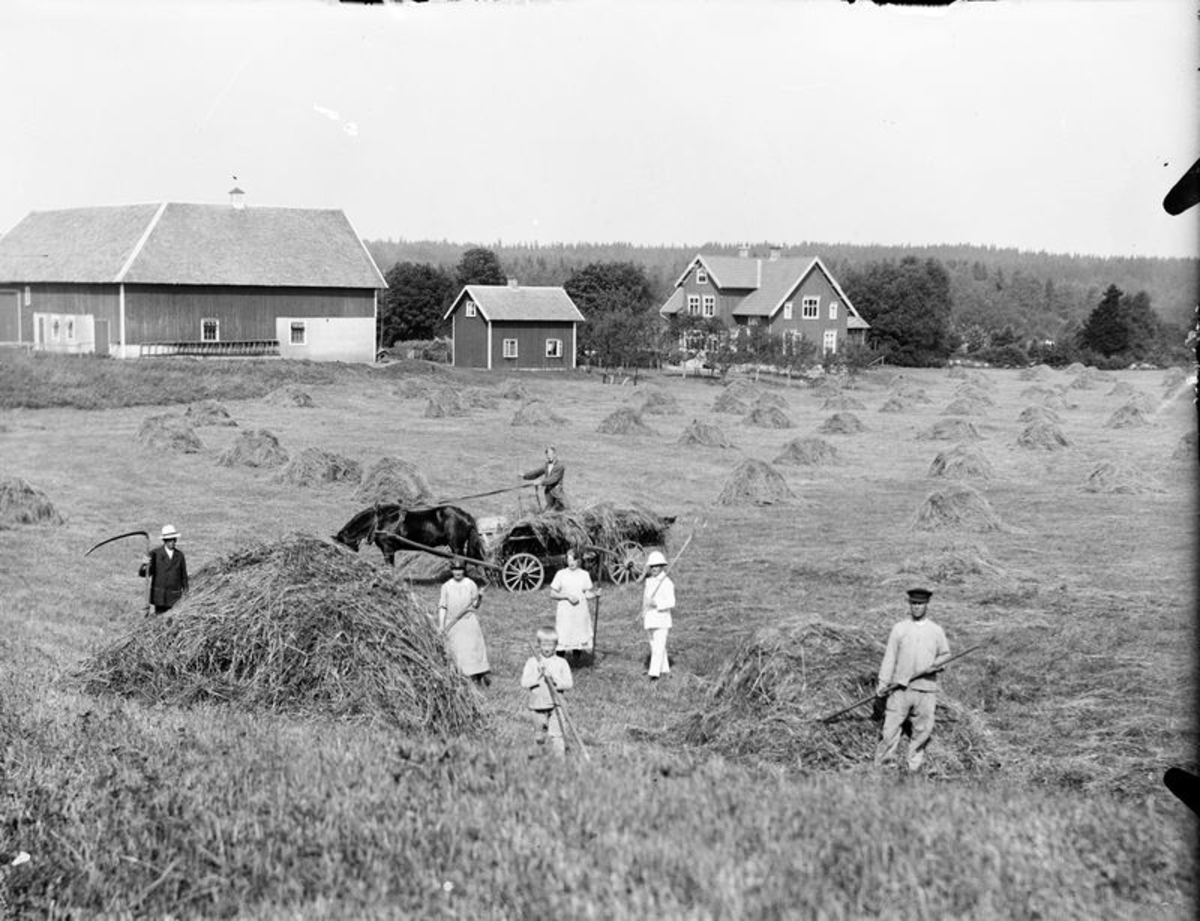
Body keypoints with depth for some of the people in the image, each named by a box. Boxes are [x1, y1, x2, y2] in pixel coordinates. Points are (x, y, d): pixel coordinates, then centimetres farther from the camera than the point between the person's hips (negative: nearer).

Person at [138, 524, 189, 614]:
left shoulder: (180, 555, 7)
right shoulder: (155, 553, -1)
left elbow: (184, 575, 13)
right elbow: (142, 574, -5)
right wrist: (144, 564, -27)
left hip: (175, 597, 2)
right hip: (159, 596, -2)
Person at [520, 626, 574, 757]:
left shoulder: (561, 663, -1)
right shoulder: (532, 662, 0)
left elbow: (568, 683, -8)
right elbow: (524, 683, -9)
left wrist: (554, 680, -22)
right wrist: (538, 675, -21)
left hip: (555, 705, -2)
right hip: (537, 706, 2)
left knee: (556, 734, -12)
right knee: (539, 735, 16)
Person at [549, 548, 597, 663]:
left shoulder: (584, 574, 7)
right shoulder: (561, 574, 2)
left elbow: (588, 593, 9)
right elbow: (552, 594, 1)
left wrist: (595, 594, -12)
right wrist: (567, 596, -12)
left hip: (581, 612, 2)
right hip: (565, 612, -2)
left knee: (580, 639, 1)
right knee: (562, 640, -7)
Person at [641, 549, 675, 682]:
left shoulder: (666, 583, -8)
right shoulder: (648, 581, 14)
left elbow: (671, 603, -11)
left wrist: (657, 604, -23)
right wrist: (643, 613, 20)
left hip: (662, 618, -7)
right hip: (649, 620, 7)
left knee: (659, 646, -12)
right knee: (654, 646, 13)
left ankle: (655, 672, -16)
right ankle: (664, 669, 25)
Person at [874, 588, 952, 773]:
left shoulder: (936, 631, 8)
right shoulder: (899, 629, 5)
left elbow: (945, 654, 18)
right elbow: (889, 658, 3)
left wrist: (935, 664, -4)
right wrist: (882, 684, -3)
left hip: (926, 689, 1)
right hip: (900, 687, -1)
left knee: (923, 729, 1)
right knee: (891, 726, -4)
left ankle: (914, 767, 12)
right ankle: (881, 766, 2)